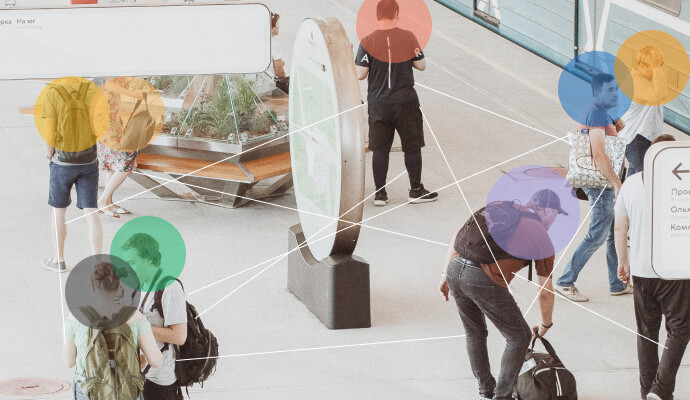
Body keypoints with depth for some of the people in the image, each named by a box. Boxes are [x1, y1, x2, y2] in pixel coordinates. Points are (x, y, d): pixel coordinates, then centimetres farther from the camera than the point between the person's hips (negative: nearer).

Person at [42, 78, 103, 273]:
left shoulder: (52, 94, -17)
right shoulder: (93, 90, -7)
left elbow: (49, 135, -14)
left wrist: (50, 155, 6)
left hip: (63, 161, -2)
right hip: (89, 160, 2)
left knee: (58, 210, 17)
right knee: (91, 213, 4)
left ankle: (59, 259, 28)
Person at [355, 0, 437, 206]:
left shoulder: (368, 42, -8)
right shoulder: (408, 37, -5)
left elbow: (360, 74, -7)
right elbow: (422, 65, 2)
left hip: (378, 104, 1)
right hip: (406, 102, -1)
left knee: (380, 149, 7)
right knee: (412, 147, 10)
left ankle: (380, 193, 9)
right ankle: (416, 191, 15)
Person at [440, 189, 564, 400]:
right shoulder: (542, 239, 8)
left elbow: (457, 236, 16)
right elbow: (546, 293, 15)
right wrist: (546, 325, 31)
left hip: (454, 268, 6)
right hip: (483, 280, -6)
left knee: (475, 334, 27)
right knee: (519, 337, 14)